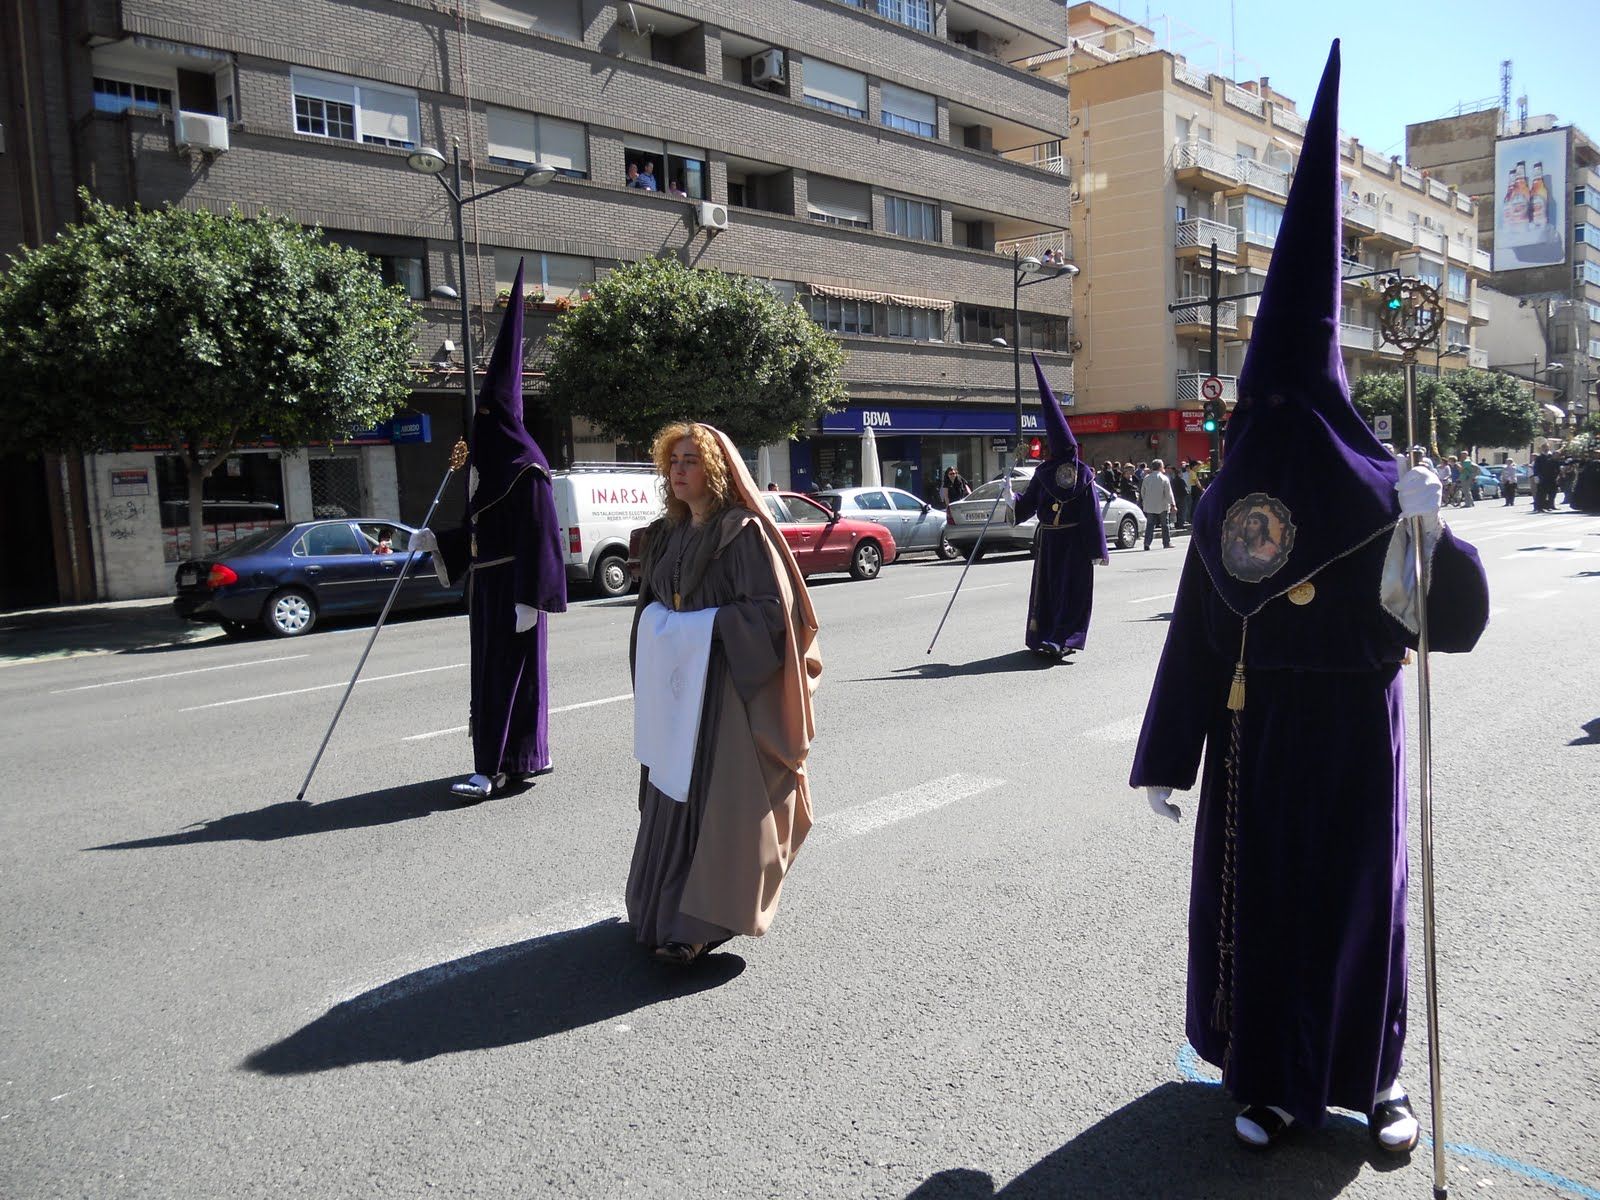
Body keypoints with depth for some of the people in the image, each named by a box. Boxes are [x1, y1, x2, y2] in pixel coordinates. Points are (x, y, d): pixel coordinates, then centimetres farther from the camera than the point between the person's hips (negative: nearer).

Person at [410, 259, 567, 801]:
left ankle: (494, 767, -1)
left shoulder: (526, 467, -15)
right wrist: (436, 540, 11)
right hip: (487, 581, 10)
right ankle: (525, 757, 24)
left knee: (509, 670, -5)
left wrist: (529, 599, -22)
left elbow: (538, 535, -19)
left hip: (512, 584, -10)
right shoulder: (486, 460, 13)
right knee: (490, 669, 13)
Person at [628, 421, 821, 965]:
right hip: (676, 686, 7)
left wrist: (700, 626, -17)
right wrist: (660, 629, -1)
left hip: (728, 686, -7)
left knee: (715, 798, -6)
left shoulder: (743, 531, -9)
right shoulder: (667, 536, 13)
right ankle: (667, 907, 23)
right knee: (672, 794, 11)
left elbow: (771, 609, -16)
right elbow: (651, 605, 21)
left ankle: (702, 922, -1)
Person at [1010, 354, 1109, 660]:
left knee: (1047, 587, 12)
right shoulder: (1083, 474, -7)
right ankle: (1061, 639, -7)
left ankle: (1042, 638, 17)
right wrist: (1099, 550, -3)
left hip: (1049, 539, 2)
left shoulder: (1043, 473, -4)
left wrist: (1012, 499, 23)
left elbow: (1026, 506, 4)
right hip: (1076, 540, -2)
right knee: (1073, 589, 2)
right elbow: (1093, 515, -6)